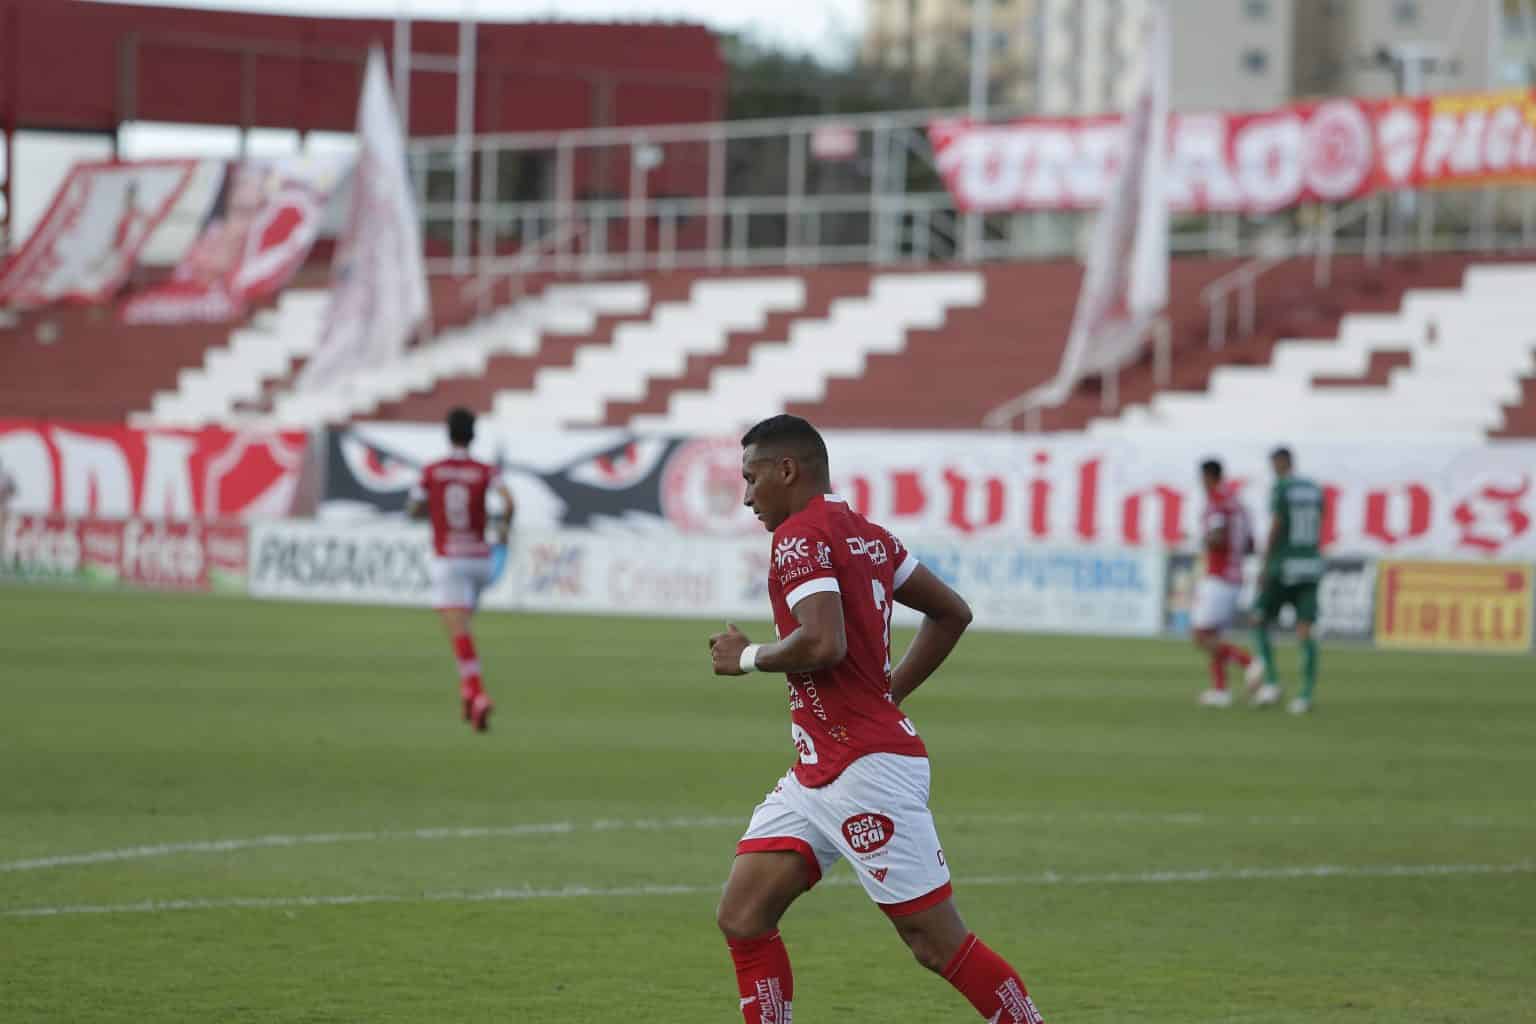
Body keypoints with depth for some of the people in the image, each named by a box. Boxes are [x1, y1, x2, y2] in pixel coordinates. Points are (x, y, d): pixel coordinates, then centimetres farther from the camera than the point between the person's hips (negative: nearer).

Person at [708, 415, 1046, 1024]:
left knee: (938, 944, -5)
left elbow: (824, 644, -27)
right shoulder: (865, 534, 15)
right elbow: (952, 612, 21)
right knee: (742, 918, 4)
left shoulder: (800, 536, -13)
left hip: (868, 769, -10)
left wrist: (748, 657, -10)